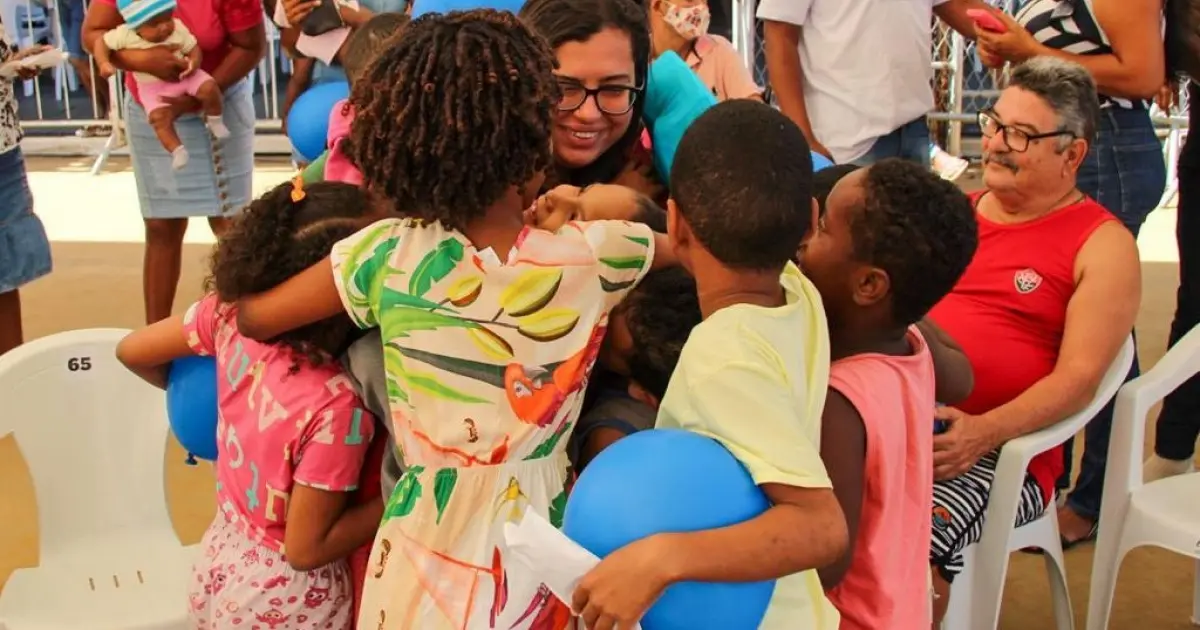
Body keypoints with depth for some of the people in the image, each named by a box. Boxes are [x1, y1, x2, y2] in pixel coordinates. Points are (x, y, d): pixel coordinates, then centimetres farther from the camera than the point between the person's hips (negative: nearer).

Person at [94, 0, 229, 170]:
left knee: (209, 88, -21)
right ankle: (177, 151, -7)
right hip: (153, 88, -1)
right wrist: (104, 63, -26)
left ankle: (214, 120, 5)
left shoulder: (178, 29, -17)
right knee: (159, 117, -22)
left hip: (183, 76, 1)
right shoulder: (126, 35, -19)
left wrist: (194, 62, -32)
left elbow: (193, 48, -9)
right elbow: (102, 42, -9)